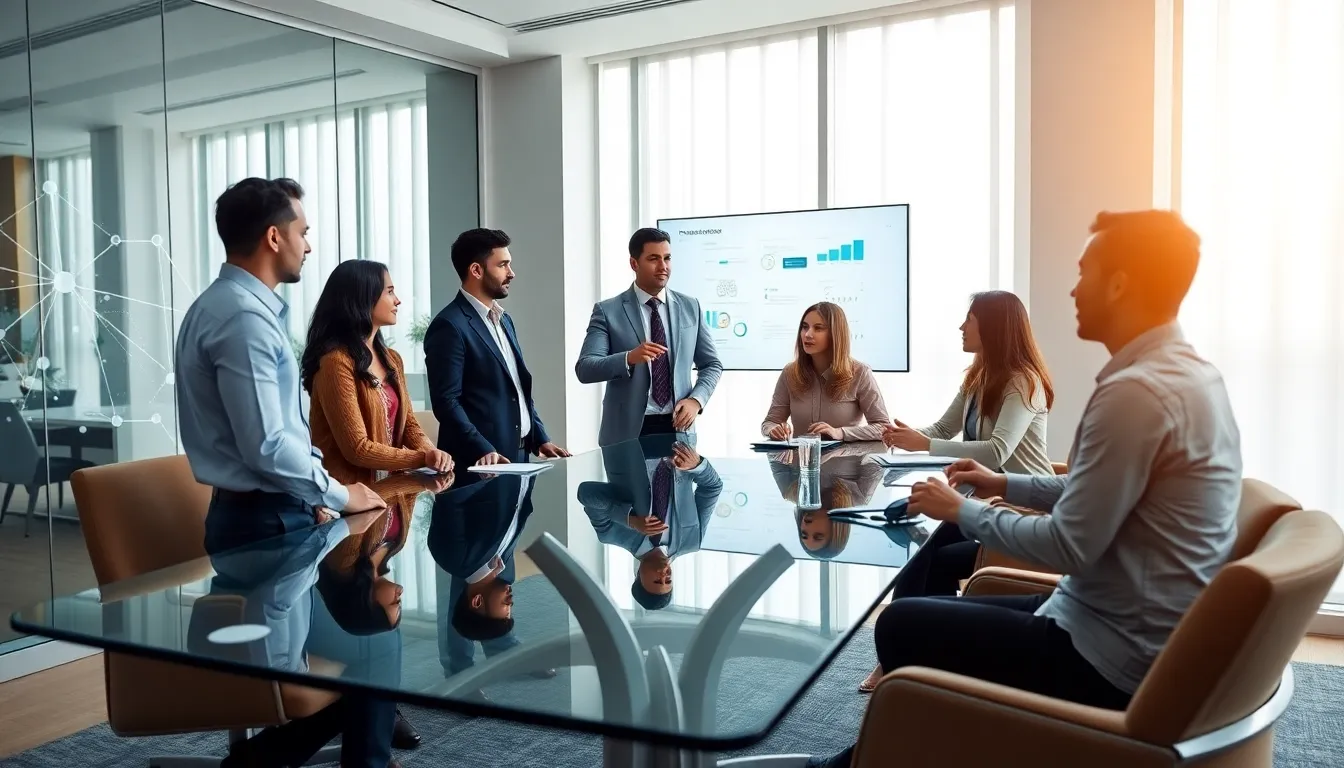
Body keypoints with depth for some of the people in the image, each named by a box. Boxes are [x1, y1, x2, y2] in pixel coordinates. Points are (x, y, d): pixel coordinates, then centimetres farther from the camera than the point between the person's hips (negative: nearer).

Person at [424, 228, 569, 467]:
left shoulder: (504, 320, 15)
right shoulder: (449, 326, -13)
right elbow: (446, 401, -18)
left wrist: (540, 439, 9)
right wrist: (483, 450, -25)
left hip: (518, 454, 8)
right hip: (480, 463, -8)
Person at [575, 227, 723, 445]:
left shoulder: (690, 306, 7)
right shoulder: (608, 311, -3)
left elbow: (712, 364, 12)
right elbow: (584, 369, -12)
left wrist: (696, 400, -6)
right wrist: (629, 358, -28)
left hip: (677, 427, 3)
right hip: (628, 432, -3)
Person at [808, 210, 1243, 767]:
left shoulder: (1135, 391, -25)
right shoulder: (1186, 372, 7)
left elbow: (1069, 548, -24)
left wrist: (963, 511, -9)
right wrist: (1005, 485, 15)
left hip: (1120, 657, -10)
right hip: (1154, 635, 10)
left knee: (903, 626, 1)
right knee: (939, 611, 19)